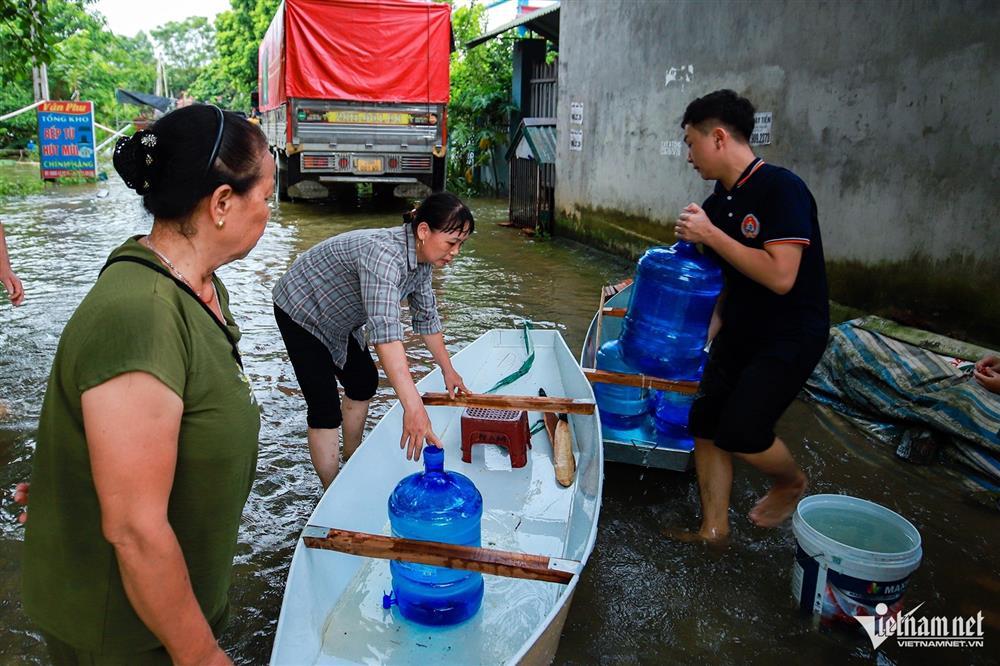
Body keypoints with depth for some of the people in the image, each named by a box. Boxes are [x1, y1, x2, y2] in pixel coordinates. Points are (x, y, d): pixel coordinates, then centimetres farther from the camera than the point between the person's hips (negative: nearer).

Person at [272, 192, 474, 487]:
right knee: (325, 407, -10)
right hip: (302, 311, -9)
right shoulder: (384, 254, -39)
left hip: (336, 316, 9)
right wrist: (412, 406, -54)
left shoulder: (421, 261, -10)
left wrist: (448, 370, 8)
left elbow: (426, 317, 4)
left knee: (364, 382, 17)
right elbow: (385, 330, -49)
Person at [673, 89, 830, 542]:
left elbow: (780, 276, -27)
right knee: (704, 422, 3)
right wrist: (712, 327, 7)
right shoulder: (717, 203, 7)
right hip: (740, 331, 8)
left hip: (791, 335, -8)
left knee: (740, 431, -15)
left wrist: (711, 234, -23)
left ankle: (792, 484, 19)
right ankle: (714, 527, 18)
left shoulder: (781, 188, -18)